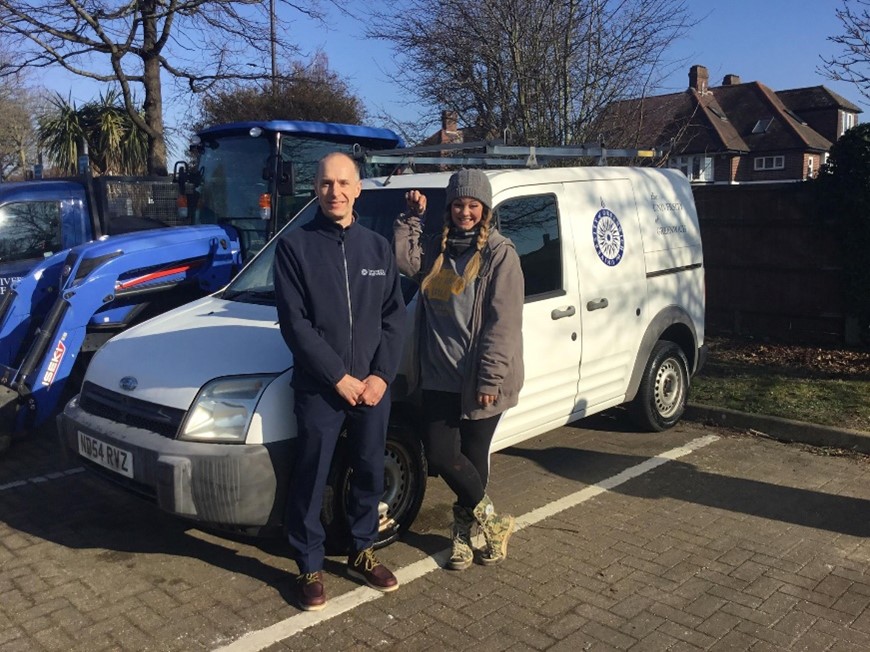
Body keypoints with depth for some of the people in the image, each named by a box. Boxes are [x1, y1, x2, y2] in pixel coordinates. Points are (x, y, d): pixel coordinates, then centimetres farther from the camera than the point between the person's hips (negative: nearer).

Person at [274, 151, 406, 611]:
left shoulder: (378, 247, 7)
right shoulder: (295, 246, -6)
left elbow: (394, 316, 5)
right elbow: (294, 323, -11)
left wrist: (381, 375, -8)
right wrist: (338, 377, -14)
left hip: (373, 386, 4)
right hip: (319, 389, -4)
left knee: (370, 474, 15)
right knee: (310, 482, 6)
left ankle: (361, 554, 35)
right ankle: (309, 569, 24)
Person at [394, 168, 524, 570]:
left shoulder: (499, 254, -8)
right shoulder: (436, 248, 12)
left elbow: (503, 323, -13)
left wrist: (490, 379, -17)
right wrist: (412, 217, -2)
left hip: (479, 382, -5)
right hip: (439, 377, 6)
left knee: (472, 459, 5)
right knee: (440, 455, 3)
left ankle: (463, 530, 27)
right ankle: (491, 520, 22)